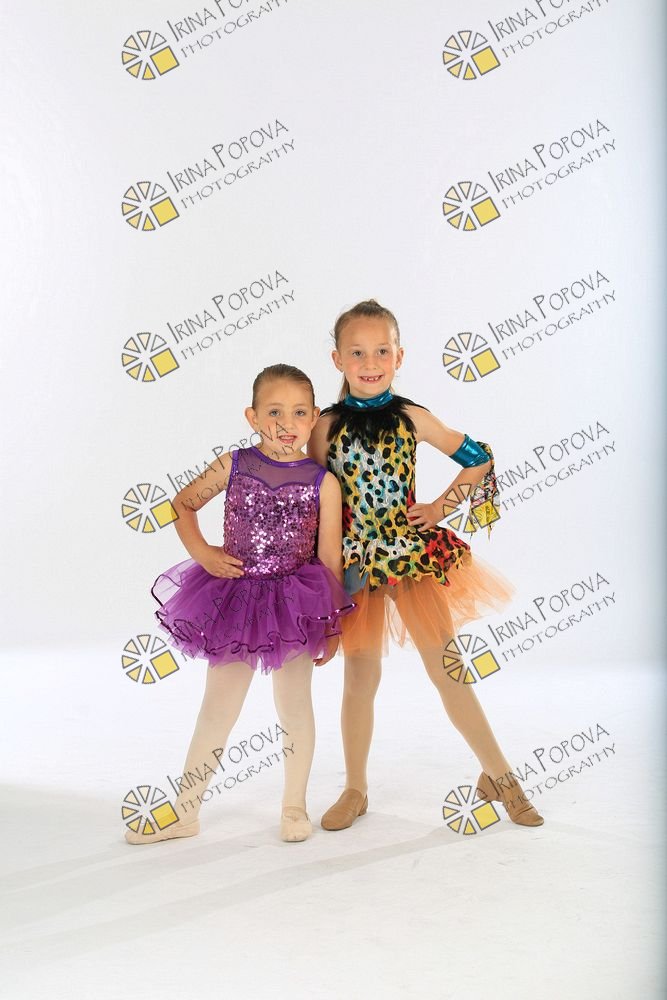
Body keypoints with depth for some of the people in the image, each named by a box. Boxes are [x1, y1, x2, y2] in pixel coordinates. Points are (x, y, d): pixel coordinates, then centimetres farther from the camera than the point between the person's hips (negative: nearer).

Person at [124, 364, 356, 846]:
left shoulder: (323, 481, -8)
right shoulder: (233, 465, -5)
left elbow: (330, 558, -4)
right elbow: (182, 504, 8)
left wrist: (332, 625, -2)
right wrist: (202, 553, -6)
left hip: (296, 602, -1)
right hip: (234, 597, 1)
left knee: (295, 703, 9)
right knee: (218, 706, 9)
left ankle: (295, 807, 26)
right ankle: (184, 812, 19)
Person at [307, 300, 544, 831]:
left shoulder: (409, 417, -1)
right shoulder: (329, 425, -2)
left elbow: (479, 459, 6)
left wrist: (442, 507, 0)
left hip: (416, 554, 0)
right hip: (357, 563, 0)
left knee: (447, 667, 3)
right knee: (361, 677, 6)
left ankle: (498, 775, 17)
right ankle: (356, 790, 22)